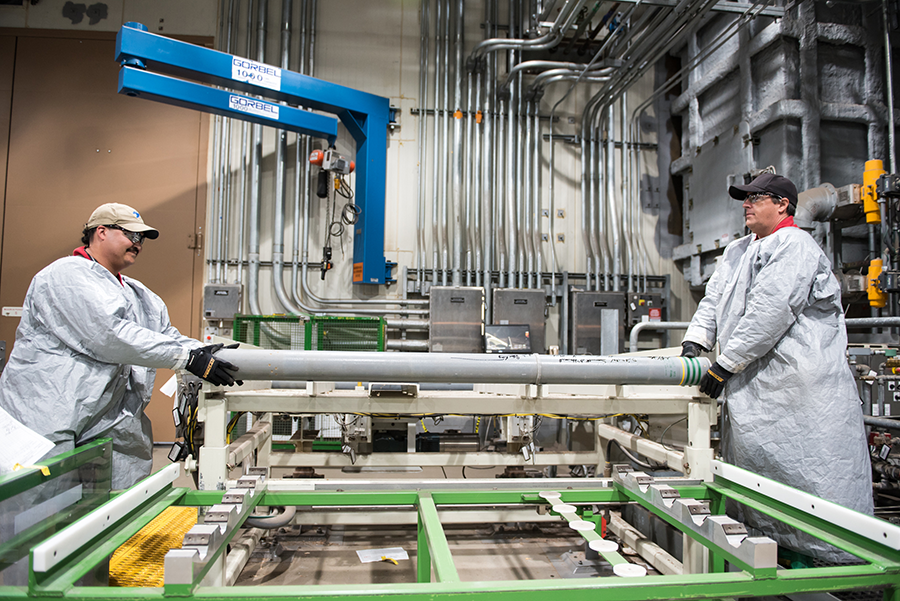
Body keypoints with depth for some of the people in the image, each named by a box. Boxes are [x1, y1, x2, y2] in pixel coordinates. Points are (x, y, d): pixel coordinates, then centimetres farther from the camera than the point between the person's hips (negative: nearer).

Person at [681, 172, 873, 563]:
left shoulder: (795, 245, -8)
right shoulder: (736, 252, 22)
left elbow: (771, 311, -18)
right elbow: (714, 300, 17)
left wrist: (725, 364, -18)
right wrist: (695, 342, 0)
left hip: (801, 387, -8)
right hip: (753, 388, 9)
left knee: (806, 474, -4)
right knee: (753, 466, 11)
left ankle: (835, 557, 10)